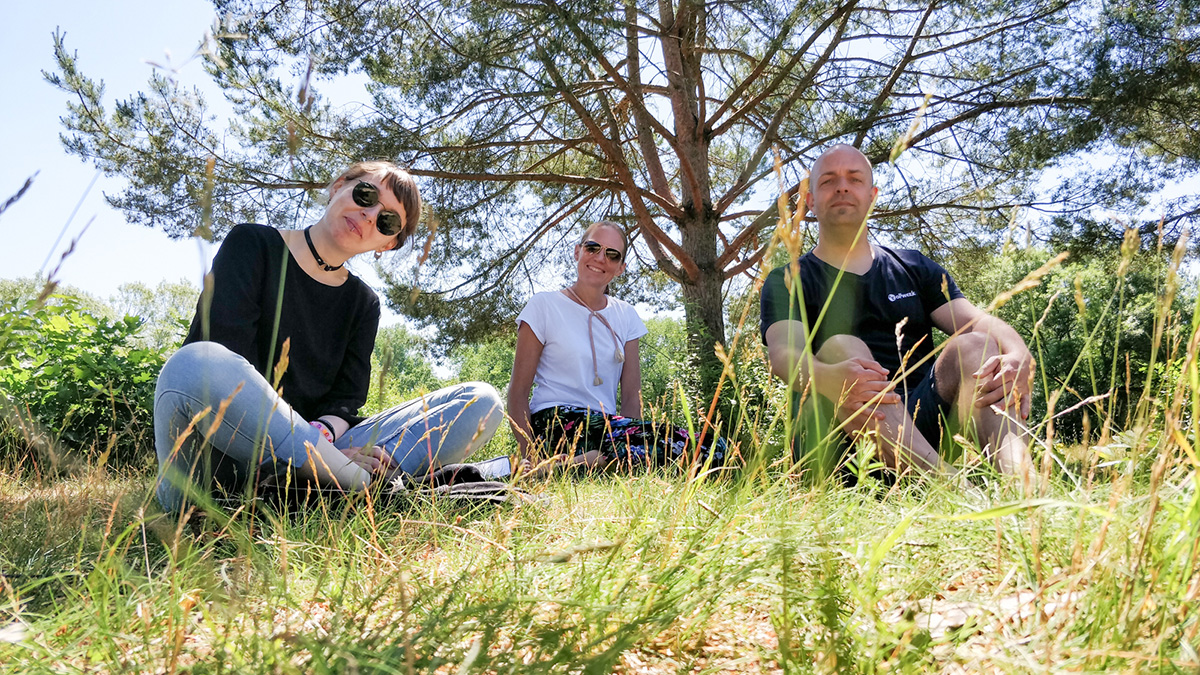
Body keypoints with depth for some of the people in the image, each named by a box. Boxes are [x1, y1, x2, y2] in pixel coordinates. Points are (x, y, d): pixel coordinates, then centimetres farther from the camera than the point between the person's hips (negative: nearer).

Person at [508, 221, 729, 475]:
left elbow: (632, 395, 9)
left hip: (607, 426, 6)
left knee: (713, 446, -24)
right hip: (556, 424, -6)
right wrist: (528, 456, -16)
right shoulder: (544, 306, 3)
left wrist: (627, 447, -11)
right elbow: (518, 391, -2)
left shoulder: (626, 315, 16)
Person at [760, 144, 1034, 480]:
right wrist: (827, 379, -37)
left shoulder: (915, 268, 21)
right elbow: (785, 352, -12)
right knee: (841, 347, -29)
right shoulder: (787, 282, 10)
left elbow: (978, 322, 4)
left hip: (923, 419, 3)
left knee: (974, 345, -20)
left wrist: (1019, 359, -21)